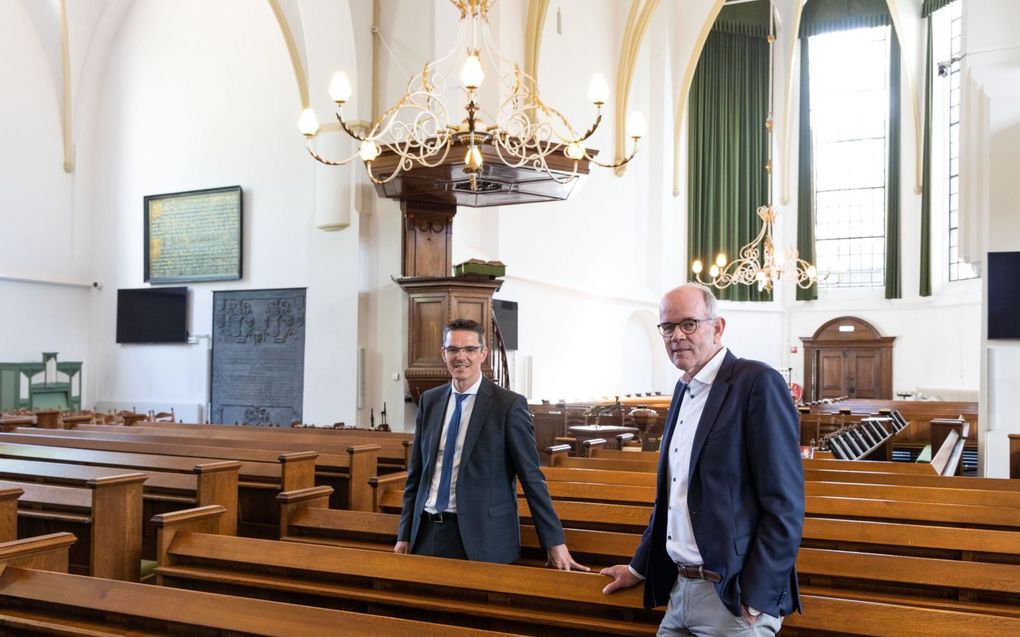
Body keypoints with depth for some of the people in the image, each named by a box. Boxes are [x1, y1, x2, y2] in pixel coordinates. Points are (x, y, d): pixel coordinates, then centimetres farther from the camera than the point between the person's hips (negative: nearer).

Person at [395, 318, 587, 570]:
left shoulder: (509, 405, -8)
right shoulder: (429, 400, 7)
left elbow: (531, 477, -8)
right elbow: (416, 472, 11)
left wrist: (555, 543, -9)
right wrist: (405, 535, 9)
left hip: (480, 538, -4)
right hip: (426, 530, 5)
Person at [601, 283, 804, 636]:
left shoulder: (759, 382, -13)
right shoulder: (684, 389, 12)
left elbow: (784, 504, -17)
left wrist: (756, 601, -19)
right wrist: (639, 567, 21)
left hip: (733, 597, -7)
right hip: (679, 590, 8)